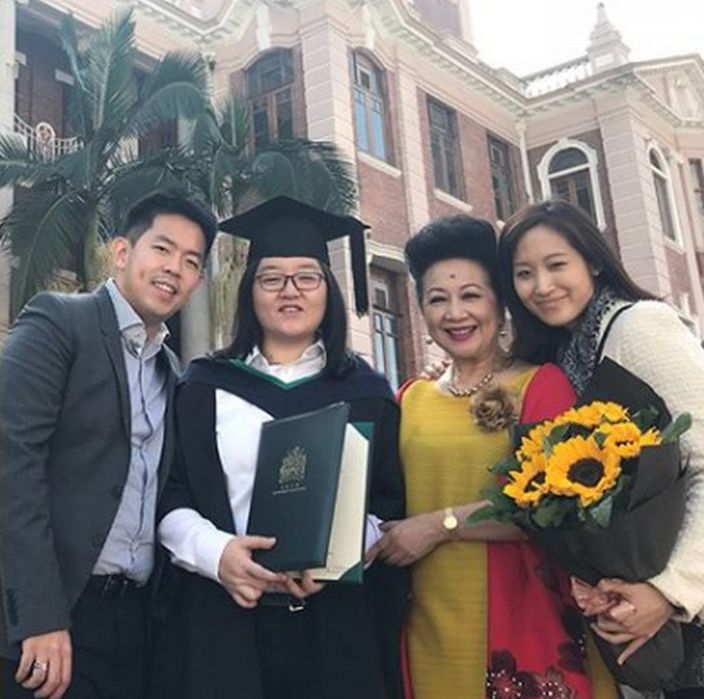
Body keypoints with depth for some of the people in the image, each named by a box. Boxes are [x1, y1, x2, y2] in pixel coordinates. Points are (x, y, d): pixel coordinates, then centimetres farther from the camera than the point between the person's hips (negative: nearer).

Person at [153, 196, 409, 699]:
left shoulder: (366, 392, 8)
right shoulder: (206, 386, 7)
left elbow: (390, 503, 4)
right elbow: (170, 495, 3)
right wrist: (215, 551, -16)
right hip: (223, 619, 0)